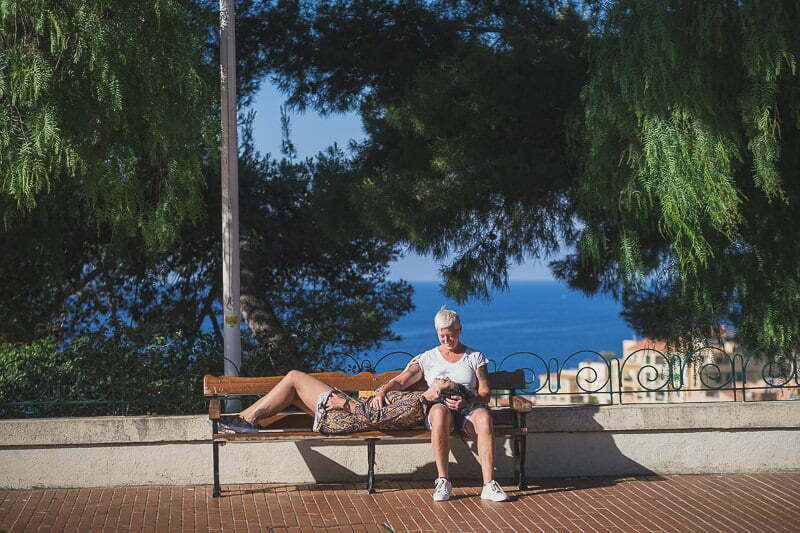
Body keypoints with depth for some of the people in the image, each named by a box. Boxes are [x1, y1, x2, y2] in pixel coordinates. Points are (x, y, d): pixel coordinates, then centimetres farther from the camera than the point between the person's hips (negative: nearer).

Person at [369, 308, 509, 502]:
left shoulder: (475, 357, 17)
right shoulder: (427, 358, 19)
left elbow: (485, 393, 7)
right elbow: (400, 381, 11)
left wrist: (467, 402, -14)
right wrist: (382, 391, -11)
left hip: (469, 408, 0)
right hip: (439, 406, 0)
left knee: (484, 417, -37)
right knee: (439, 411, -40)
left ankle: (489, 484, -41)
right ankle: (443, 482, -36)